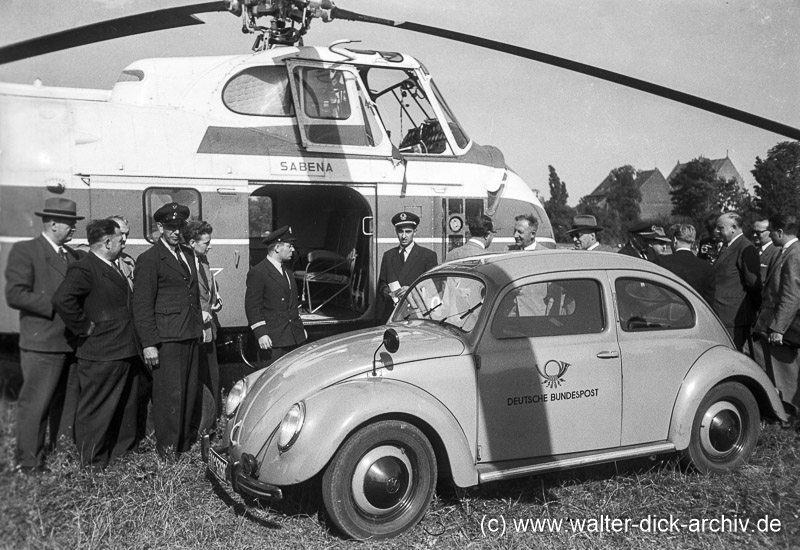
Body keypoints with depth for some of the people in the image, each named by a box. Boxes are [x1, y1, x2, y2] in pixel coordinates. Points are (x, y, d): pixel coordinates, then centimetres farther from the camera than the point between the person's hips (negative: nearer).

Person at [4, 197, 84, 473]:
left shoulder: (73, 256, 16)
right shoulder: (25, 251, -5)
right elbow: (15, 294, -15)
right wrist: (56, 306, -17)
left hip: (73, 343, 7)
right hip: (43, 344, -7)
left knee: (67, 403, 14)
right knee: (35, 404, -1)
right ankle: (28, 462, 10)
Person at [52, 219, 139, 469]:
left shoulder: (113, 266, 15)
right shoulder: (84, 268, -16)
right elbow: (62, 299, -31)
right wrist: (84, 327, -21)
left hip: (124, 351, 10)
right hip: (100, 355, -9)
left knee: (126, 406, 20)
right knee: (96, 408, 3)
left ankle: (123, 449, 36)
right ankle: (92, 462, 15)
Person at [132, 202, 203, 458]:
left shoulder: (187, 254, 15)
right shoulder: (149, 259, -7)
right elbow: (142, 306, -10)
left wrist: (199, 326, 15)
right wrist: (149, 344, -15)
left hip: (190, 335, 7)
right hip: (166, 338, -7)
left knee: (190, 392, 13)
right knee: (170, 395, -3)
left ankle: (186, 443, 25)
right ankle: (167, 450, 8)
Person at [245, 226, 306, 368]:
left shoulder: (286, 271, 18)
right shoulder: (258, 273, -9)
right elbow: (252, 307, -13)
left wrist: (300, 327, 22)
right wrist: (261, 334, -18)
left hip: (294, 337, 8)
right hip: (272, 340, -8)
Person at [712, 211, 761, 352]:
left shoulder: (745, 249, -14)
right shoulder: (726, 247, 16)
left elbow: (753, 283, -14)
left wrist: (755, 309, -8)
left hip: (736, 318, -9)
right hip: (721, 314, 9)